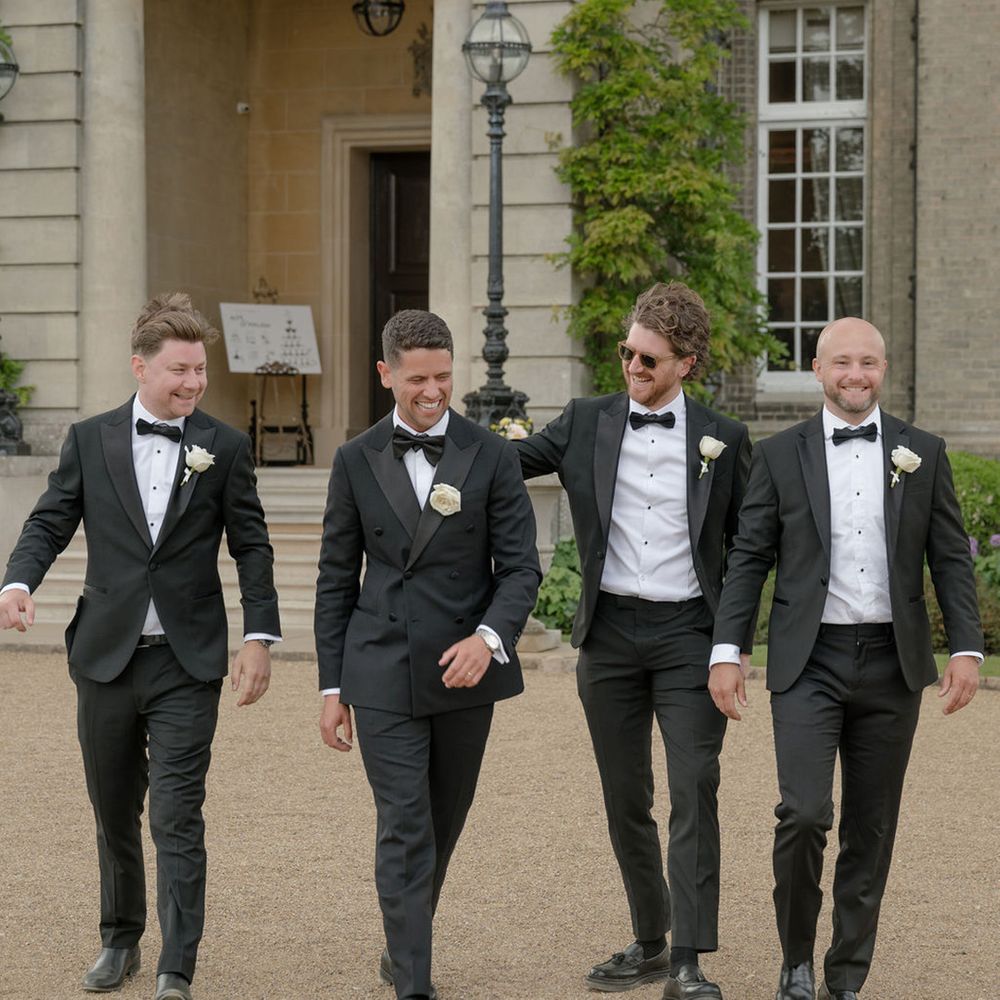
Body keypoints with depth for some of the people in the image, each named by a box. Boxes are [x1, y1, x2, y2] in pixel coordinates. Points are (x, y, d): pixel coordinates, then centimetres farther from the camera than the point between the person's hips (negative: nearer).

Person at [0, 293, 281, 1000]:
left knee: (178, 820, -8)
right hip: (106, 654, 2)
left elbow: (251, 548, 3)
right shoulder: (90, 440, 3)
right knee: (115, 815, 16)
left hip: (188, 663, -2)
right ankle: (120, 942, 35)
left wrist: (261, 636, -4)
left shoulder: (225, 448, 1)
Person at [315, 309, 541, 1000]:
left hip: (465, 670, 1)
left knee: (443, 826, 15)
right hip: (383, 675, -1)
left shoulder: (491, 456, 0)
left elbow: (521, 567, -3)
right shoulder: (356, 461, 3)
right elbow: (336, 579, 7)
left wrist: (489, 636, -22)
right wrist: (331, 687, 4)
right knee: (404, 832, -7)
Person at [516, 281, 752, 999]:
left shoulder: (723, 440, 3)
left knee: (694, 793, -9)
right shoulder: (587, 423, 6)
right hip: (610, 634, 2)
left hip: (689, 633, -2)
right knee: (625, 800, 9)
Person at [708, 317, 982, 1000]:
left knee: (872, 830, 7)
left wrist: (968, 648, -3)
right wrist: (726, 651, -3)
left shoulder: (923, 453, 6)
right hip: (809, 662, -2)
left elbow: (951, 558, 6)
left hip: (892, 663, 2)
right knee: (804, 814, -15)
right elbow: (749, 560, 4)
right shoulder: (781, 455, 3)